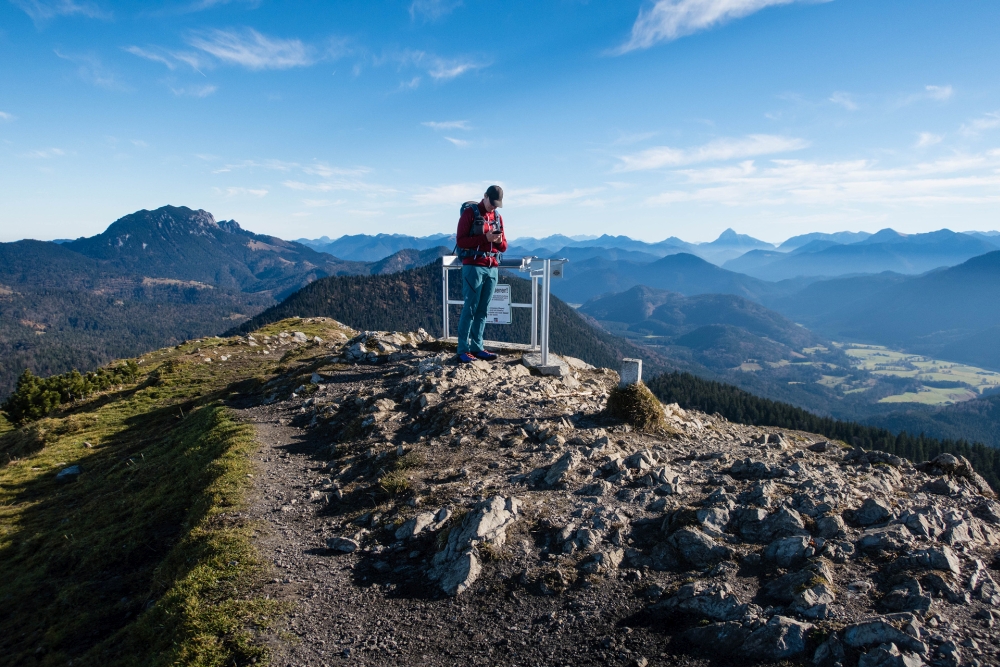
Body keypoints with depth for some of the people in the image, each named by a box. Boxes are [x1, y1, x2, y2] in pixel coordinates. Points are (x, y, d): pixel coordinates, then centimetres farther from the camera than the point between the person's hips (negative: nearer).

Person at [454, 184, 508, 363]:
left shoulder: (498, 216, 16)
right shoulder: (469, 213, -2)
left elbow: (503, 246, 17)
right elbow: (461, 241, -10)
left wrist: (499, 241, -7)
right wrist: (485, 238, -18)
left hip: (492, 268, 6)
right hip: (473, 266, -6)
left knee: (482, 310, 6)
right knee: (470, 308, -7)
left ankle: (477, 347, 10)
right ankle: (463, 350, -5)